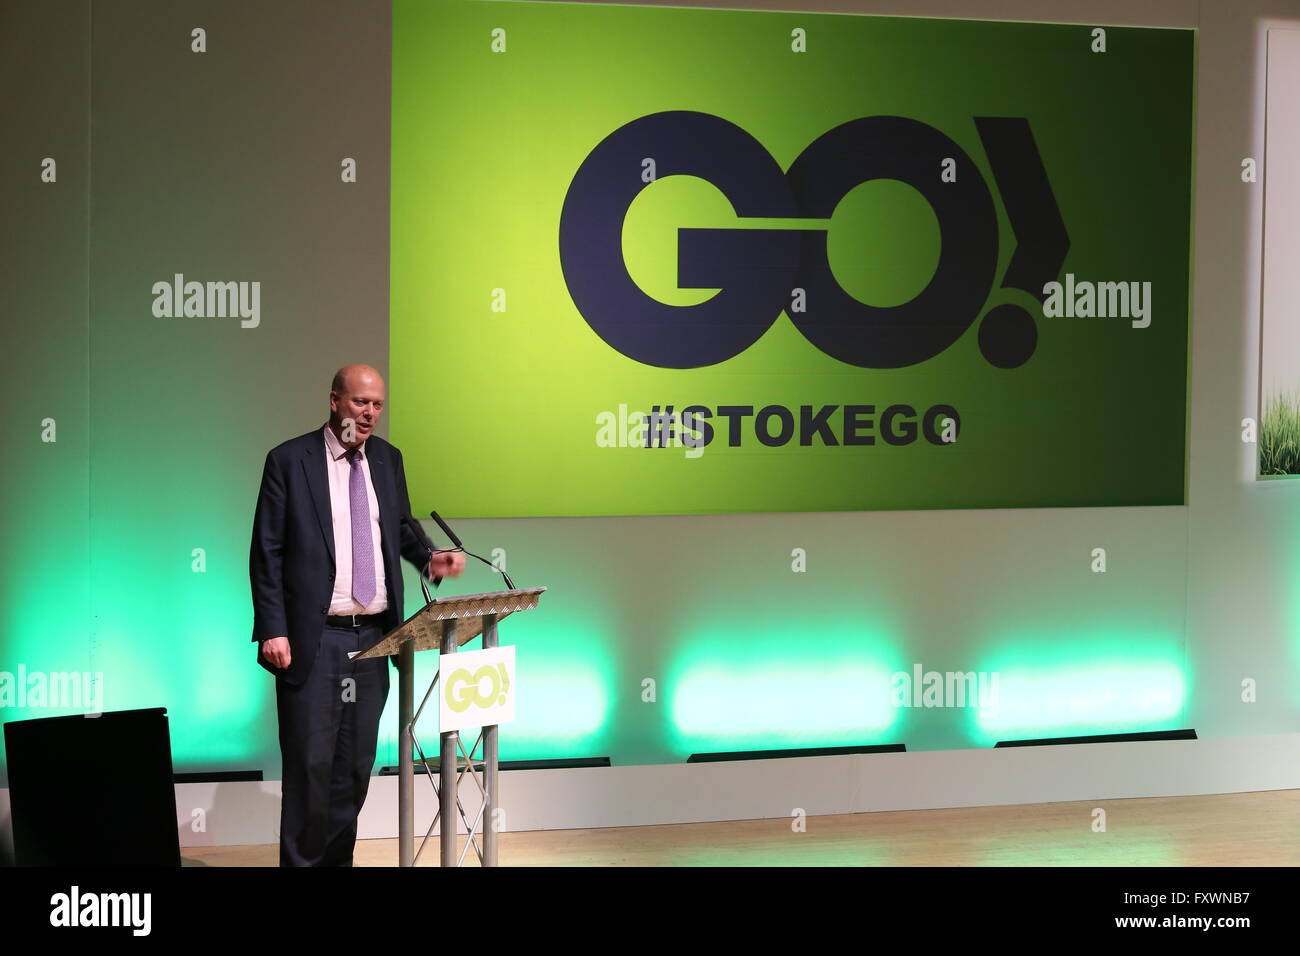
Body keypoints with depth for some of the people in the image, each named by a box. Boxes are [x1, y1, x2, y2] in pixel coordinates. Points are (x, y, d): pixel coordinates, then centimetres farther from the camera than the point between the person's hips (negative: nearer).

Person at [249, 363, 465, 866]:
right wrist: (273, 630, -13)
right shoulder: (289, 460, -4)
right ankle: (301, 860, 7)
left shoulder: (387, 459, 11)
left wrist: (427, 557, 0)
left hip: (374, 636, 5)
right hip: (314, 639, -5)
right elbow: (266, 552, -5)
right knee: (310, 762, -4)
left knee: (355, 763, 10)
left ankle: (338, 858, 20)